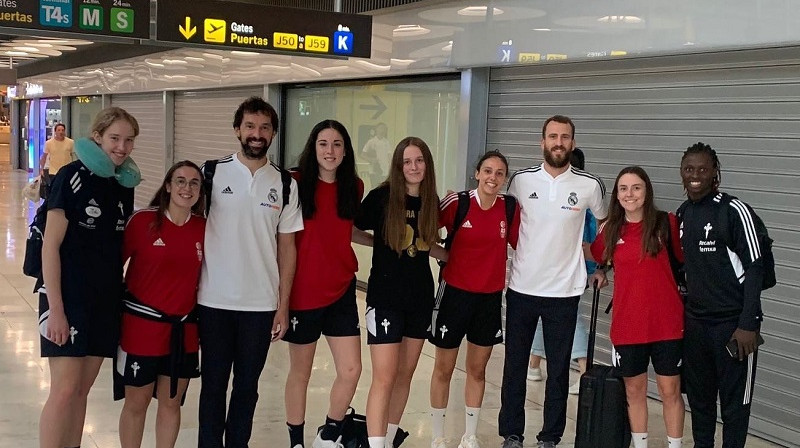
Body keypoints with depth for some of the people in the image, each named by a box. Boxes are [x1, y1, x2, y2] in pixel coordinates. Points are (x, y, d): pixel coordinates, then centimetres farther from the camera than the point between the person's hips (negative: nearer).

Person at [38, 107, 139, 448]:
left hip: (106, 300, 6)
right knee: (65, 389, -8)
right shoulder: (73, 176, -10)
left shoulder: (125, 185, 9)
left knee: (82, 390, 11)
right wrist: (55, 308, -16)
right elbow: (51, 245, -12)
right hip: (68, 298, -6)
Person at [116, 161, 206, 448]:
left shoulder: (203, 228, 1)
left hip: (184, 329, 3)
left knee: (171, 402, 14)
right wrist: (118, 303, -5)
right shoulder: (143, 221, -11)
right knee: (137, 402, 8)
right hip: (141, 325, -3)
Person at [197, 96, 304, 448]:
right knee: (213, 383, 9)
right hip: (214, 302, -1)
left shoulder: (284, 184, 4)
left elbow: (286, 247, 7)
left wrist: (283, 306, 4)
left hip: (261, 304, 1)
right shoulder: (212, 172, -1)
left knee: (247, 386, 11)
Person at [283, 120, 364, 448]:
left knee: (351, 370, 3)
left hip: (341, 290, 4)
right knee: (300, 372, 10)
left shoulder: (354, 187, 3)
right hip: (303, 291, -4)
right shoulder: (297, 184, -10)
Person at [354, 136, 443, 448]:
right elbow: (352, 232, 1)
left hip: (421, 297, 5)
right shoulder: (381, 197, -10)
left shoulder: (432, 202, 4)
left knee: (405, 374, 13)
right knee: (384, 378, -10)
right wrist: (383, 244, -4)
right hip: (385, 297, -5)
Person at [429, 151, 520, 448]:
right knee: (444, 368, 8)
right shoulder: (456, 202, -13)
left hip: (490, 297, 3)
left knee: (477, 369, 14)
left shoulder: (510, 208, -4)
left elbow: (519, 244, 7)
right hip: (455, 292, -3)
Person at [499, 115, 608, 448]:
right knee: (514, 366, 9)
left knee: (558, 370, 7)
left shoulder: (590, 185, -4)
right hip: (521, 288, 1)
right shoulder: (521, 180, -2)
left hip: (564, 292, -1)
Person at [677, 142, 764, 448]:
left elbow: (754, 267, -13)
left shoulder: (734, 211, -11)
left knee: (734, 402, 2)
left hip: (732, 323, -6)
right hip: (694, 321, 6)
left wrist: (749, 324, -17)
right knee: (698, 397, 15)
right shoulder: (682, 214, 9)